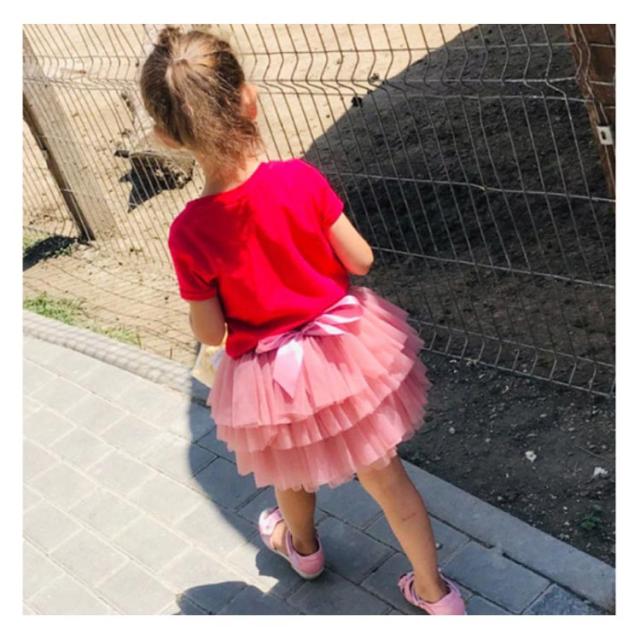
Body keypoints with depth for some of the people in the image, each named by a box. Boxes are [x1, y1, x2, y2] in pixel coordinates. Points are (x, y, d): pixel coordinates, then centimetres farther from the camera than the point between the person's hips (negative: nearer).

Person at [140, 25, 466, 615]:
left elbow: (209, 332, -10)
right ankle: (434, 591, 34)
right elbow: (360, 260, -12)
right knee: (386, 477, 18)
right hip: (343, 350, 0)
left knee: (292, 472, 31)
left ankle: (303, 547, 61)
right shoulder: (300, 178, -21)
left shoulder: (189, 233, -20)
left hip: (269, 378, 0)